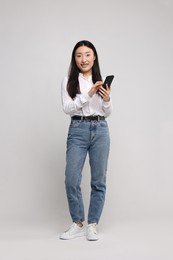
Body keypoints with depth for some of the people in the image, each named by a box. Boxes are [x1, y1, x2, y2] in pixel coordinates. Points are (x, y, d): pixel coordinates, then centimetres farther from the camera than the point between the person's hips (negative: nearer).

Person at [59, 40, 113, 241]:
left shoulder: (101, 81, 9)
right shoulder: (68, 81, 3)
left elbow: (107, 113, 12)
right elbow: (67, 108, -7)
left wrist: (107, 100, -9)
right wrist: (88, 94, -16)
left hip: (100, 130, 2)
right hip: (77, 130, -1)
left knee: (99, 180, 5)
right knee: (71, 180, -3)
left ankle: (92, 224, 17)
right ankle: (77, 224, 15)